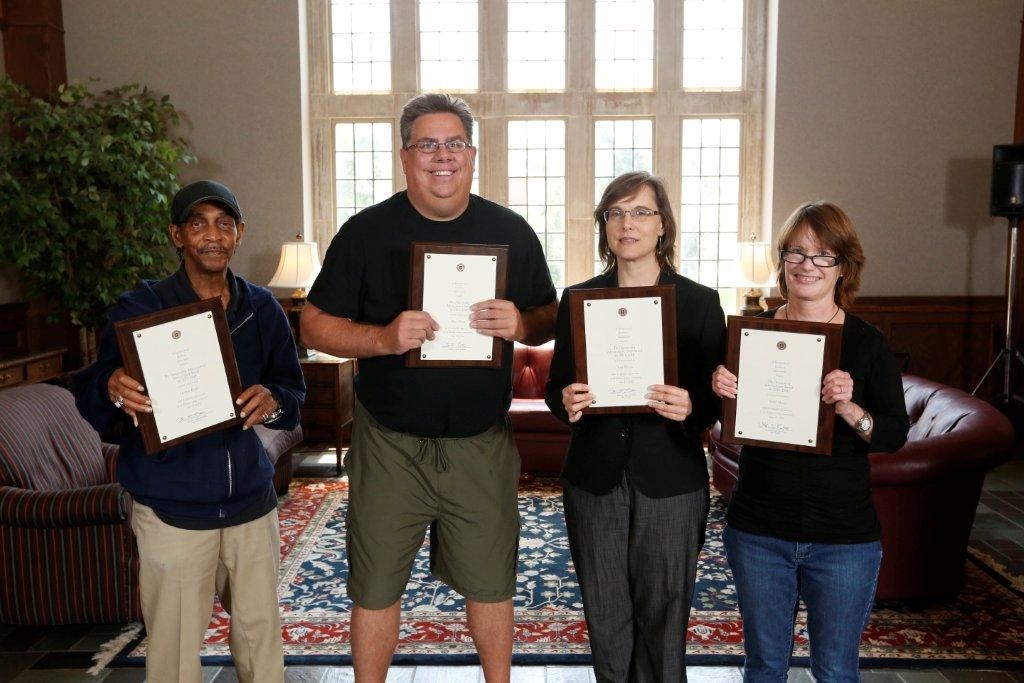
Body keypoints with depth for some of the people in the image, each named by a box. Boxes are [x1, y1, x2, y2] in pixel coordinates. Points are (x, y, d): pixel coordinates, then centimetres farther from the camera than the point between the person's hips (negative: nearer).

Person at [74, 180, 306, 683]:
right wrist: (113, 392, -28)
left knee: (262, 637, 14)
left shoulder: (262, 310, 4)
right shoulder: (139, 309, -5)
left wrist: (273, 402, -14)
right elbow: (88, 401, -5)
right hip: (171, 512, -3)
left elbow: (295, 391, 9)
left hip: (251, 501, 3)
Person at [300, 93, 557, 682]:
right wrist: (384, 337, -22)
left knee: (491, 582, 15)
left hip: (483, 444, 1)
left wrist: (520, 324, -17)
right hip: (389, 444, -1)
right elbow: (316, 326, -3)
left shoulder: (511, 232, 1)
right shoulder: (366, 231, -4)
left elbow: (552, 319, 7)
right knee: (376, 585, 12)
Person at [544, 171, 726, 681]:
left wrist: (691, 407, -22)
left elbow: (719, 397, 0)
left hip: (670, 482, -2)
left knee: (662, 616, 7)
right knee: (604, 617, 11)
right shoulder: (578, 299, 5)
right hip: (594, 480, 2)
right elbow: (556, 387, 8)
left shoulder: (700, 302, -1)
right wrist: (565, 403, -15)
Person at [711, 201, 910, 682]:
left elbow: (895, 435, -9)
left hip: (844, 538, -1)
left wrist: (850, 411, -29)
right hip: (758, 531, 2)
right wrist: (722, 393, -14)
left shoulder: (867, 343, -5)